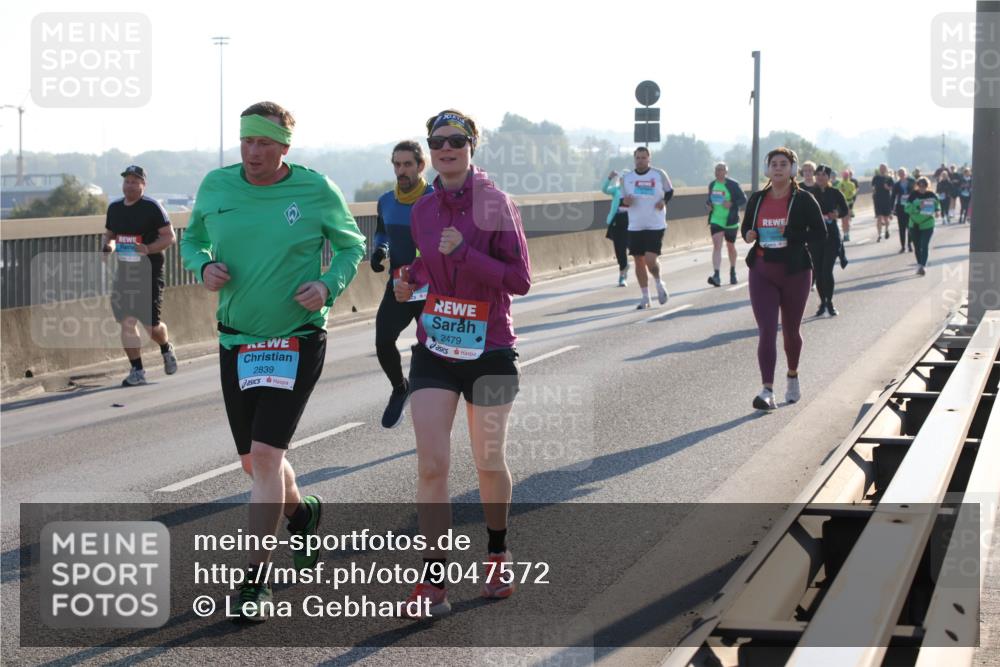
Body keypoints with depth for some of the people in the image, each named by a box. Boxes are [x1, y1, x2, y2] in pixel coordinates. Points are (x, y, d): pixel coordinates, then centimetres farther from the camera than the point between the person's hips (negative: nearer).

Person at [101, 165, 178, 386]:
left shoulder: (152, 207, -9)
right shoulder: (114, 208, 9)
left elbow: (169, 237, -9)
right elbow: (108, 234, 22)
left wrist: (148, 249, -25)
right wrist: (107, 246, -2)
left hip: (149, 274, -5)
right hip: (124, 274, 5)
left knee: (151, 325, -1)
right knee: (126, 322, -2)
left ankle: (166, 349, 33)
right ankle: (137, 371, 6)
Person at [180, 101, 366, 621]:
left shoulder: (316, 191, -7)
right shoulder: (216, 186, 1)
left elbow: (351, 246, 7)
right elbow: (191, 239, 15)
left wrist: (329, 286, -12)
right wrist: (202, 267, -7)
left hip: (297, 341, -4)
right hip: (235, 341, 4)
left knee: (265, 454, -16)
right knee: (253, 461, 14)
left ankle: (253, 580, -9)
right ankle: (300, 512, 48)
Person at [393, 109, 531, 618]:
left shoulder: (496, 204, -9)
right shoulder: (422, 210, 5)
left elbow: (520, 280, -13)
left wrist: (463, 253, -22)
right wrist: (409, 279, 3)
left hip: (489, 349, -3)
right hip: (435, 348, 3)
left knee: (489, 463, 10)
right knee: (431, 465, -8)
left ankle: (498, 552, 36)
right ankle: (433, 583, -5)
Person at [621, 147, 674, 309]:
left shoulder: (659, 174, -2)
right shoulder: (627, 178, 5)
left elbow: (669, 191, 11)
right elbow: (622, 200, 12)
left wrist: (664, 201, -9)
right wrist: (625, 201, -12)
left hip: (655, 225, -3)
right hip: (635, 227, 3)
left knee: (650, 260, -15)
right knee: (639, 262, 5)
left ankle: (659, 284, 16)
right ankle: (645, 298, 17)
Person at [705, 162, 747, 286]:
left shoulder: (733, 184, -8)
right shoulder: (712, 185, 6)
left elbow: (743, 199, -7)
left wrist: (731, 204, -23)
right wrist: (708, 204, -2)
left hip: (730, 221, -2)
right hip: (715, 221, 2)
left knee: (730, 247, 14)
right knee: (716, 245, -14)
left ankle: (733, 272, 37)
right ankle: (716, 276, -24)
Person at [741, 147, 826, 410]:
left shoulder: (803, 200, -5)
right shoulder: (757, 199, 5)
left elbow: (820, 235, -7)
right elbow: (746, 226, 18)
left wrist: (790, 233, -21)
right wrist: (748, 234, -6)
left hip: (795, 272, -1)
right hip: (762, 273, 1)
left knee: (791, 330, 13)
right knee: (766, 331, -11)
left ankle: (793, 377, 40)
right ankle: (767, 391, -18)